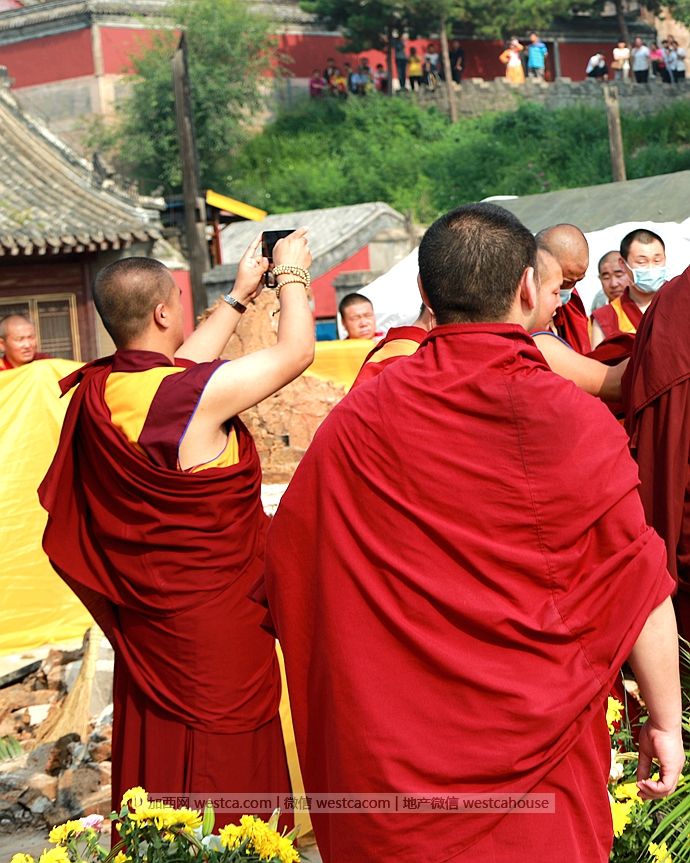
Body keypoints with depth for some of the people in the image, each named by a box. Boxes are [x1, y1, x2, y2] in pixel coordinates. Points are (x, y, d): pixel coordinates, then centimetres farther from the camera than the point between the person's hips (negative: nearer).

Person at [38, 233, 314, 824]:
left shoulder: (97, 389, 0)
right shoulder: (195, 394, -23)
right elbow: (296, 351, -13)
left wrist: (240, 297, 25)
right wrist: (291, 273, 4)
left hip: (140, 618, 8)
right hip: (213, 618, -8)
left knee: (155, 749, 16)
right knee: (220, 767, 3)